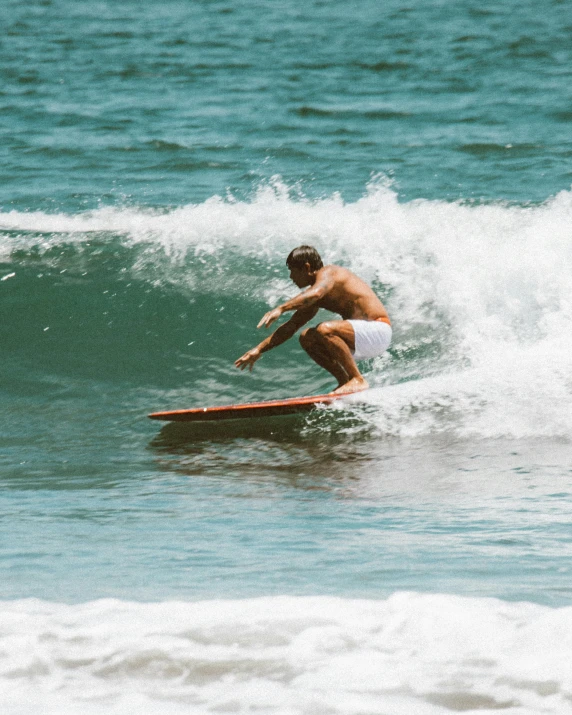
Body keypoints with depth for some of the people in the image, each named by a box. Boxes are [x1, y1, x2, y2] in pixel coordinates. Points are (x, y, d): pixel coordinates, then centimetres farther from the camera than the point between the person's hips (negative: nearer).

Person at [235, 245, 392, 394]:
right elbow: (290, 327, 20)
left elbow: (315, 294, -36)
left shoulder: (327, 273, -12)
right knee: (306, 338, 7)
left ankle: (358, 380, -22)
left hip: (378, 331, -10)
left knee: (325, 330, -30)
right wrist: (259, 350, 17)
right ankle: (344, 381, 5)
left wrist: (280, 309, -42)